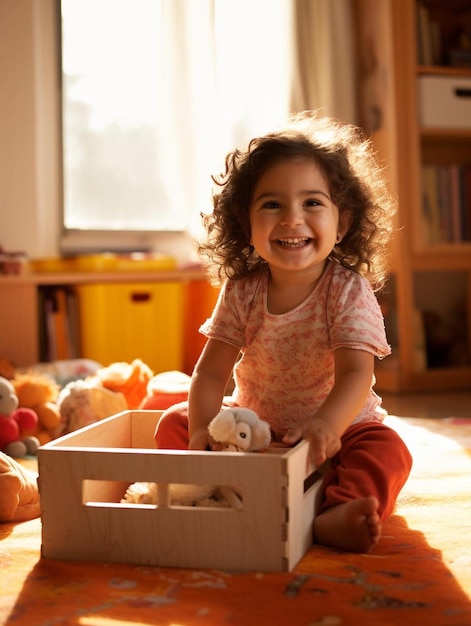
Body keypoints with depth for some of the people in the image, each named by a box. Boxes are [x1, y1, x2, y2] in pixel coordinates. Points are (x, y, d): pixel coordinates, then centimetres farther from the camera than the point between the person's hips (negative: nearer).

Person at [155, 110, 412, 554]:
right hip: (253, 426, 3)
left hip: (338, 430, -3)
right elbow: (211, 371, -11)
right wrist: (202, 428, -30)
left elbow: (356, 374, -30)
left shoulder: (349, 292, -19)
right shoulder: (241, 291, -9)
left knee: (387, 451, -29)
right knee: (175, 423, -8)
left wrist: (325, 425, -51)